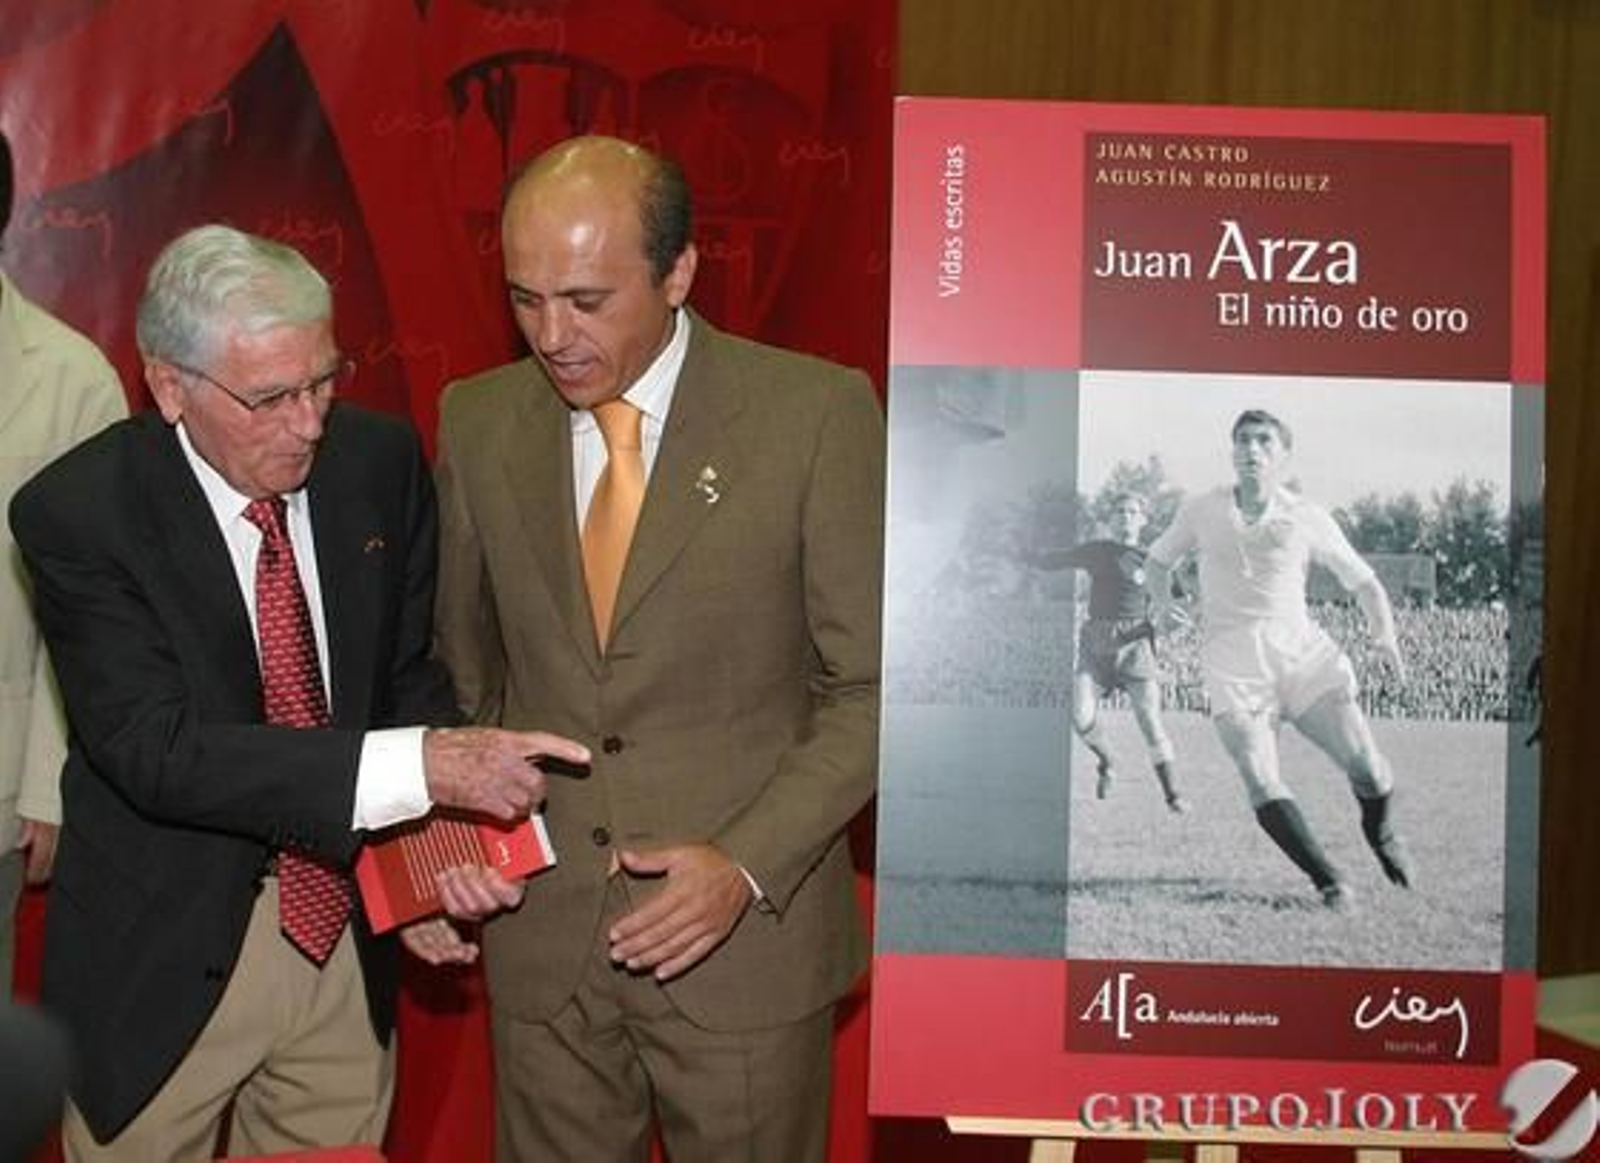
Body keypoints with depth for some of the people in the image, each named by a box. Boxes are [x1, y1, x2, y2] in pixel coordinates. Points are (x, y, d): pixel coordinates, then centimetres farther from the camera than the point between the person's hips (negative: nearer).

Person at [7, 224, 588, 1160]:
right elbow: (157, 751, -26)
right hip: (168, 962, -3)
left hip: (346, 930, 4)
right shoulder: (77, 512, -18)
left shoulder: (383, 461, -6)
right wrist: (419, 767, -36)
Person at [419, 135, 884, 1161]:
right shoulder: (479, 422, 1)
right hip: (541, 936, 3)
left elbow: (873, 687, -8)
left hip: (749, 932, -3)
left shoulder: (816, 413, -11)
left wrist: (750, 863, -18)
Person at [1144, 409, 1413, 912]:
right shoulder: (1201, 512, 6)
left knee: (1366, 765, -10)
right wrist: (1162, 603, 3)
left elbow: (1363, 580, 13)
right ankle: (1329, 881, -6)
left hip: (1302, 653, 0)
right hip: (1233, 668, 0)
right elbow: (1158, 558, 23)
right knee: (1261, 782, -21)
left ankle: (1380, 834, 24)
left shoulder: (1307, 518, 4)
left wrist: (1385, 635, -3)